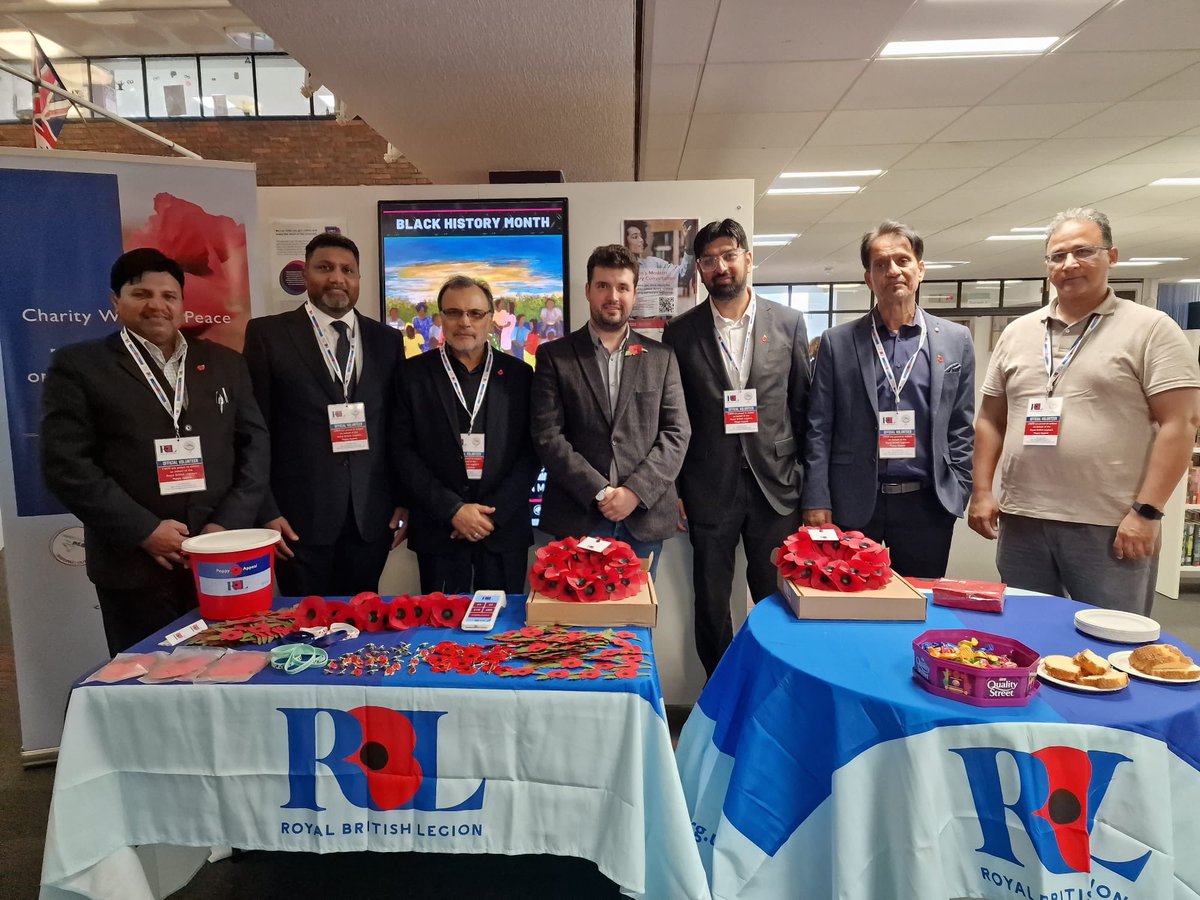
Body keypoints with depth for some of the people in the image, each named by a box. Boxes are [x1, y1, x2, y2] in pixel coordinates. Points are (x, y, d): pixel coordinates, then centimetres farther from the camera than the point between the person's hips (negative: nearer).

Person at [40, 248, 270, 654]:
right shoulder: (78, 366, 3)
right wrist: (144, 531, -12)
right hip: (135, 566, -2)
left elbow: (255, 445, 7)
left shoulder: (225, 363, 11)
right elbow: (66, 463, -5)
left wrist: (228, 525, -5)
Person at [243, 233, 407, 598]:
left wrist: (404, 500, 6)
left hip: (372, 515, 3)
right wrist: (266, 511, -7)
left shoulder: (386, 339, 10)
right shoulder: (268, 334, 1)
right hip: (300, 515, -2)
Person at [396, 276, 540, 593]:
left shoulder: (518, 374, 5)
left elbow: (531, 451, 2)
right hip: (439, 533, -1)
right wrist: (453, 509, -11)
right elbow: (404, 451, -2)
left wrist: (494, 512, -8)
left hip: (505, 531, 1)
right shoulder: (414, 374, 2)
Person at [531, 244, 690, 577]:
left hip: (645, 516, 2)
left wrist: (635, 491, -10)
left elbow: (677, 433, 3)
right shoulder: (553, 356, 3)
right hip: (577, 517, -1)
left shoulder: (661, 357, 9)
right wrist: (600, 492, -12)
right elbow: (548, 437, -4)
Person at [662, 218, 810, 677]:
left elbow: (803, 406, 5)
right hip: (709, 488, 0)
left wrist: (810, 482, 3)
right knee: (711, 603, 11)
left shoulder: (789, 323, 3)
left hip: (775, 484, 1)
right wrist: (672, 489, 1)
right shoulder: (681, 331, 1)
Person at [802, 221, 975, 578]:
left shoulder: (955, 340, 6)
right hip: (853, 504, -1)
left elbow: (962, 429, 8)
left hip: (927, 504, 2)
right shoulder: (837, 342, 2)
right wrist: (817, 501, -5)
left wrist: (956, 496, 2)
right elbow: (819, 428, -1)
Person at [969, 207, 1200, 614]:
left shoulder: (1151, 329, -1)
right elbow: (991, 419, 13)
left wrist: (1146, 511, -13)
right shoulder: (1017, 333, 11)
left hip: (1111, 527, -4)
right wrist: (982, 491, 4)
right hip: (1021, 522, 4)